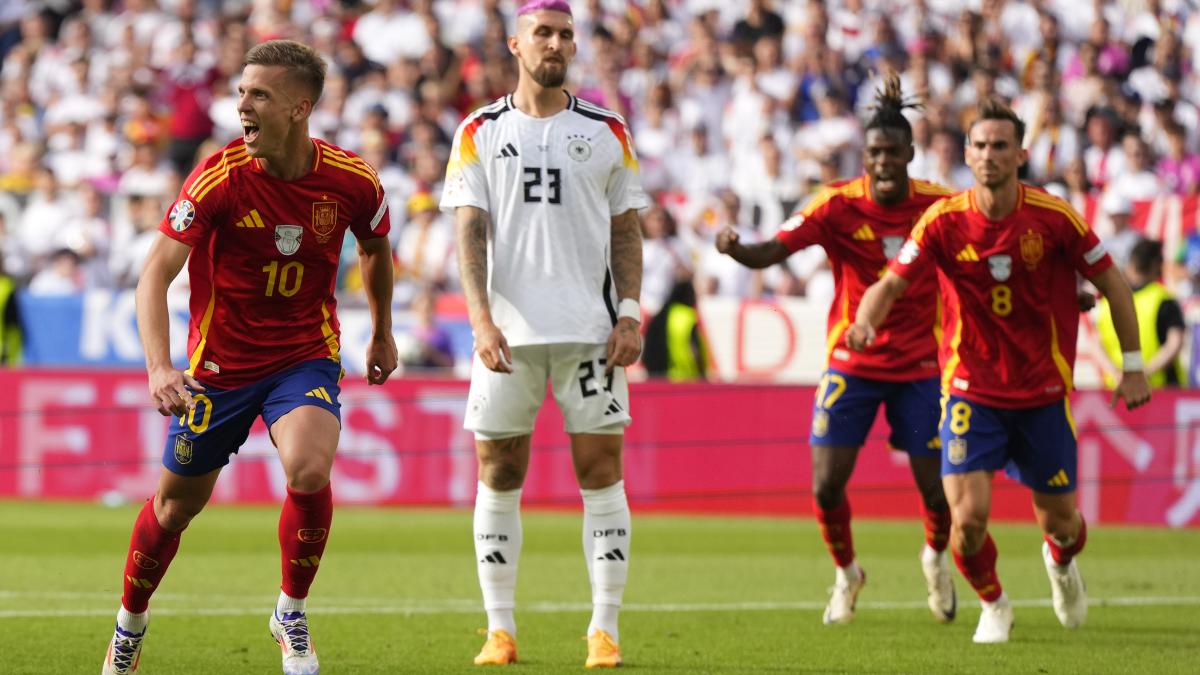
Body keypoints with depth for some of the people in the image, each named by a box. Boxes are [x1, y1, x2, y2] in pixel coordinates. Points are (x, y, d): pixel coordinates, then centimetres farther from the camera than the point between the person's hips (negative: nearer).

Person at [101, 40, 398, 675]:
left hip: (307, 355, 0)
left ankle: (291, 615, -2)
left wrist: (382, 334, 22)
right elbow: (156, 273, -24)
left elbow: (375, 249, 12)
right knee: (178, 500, 9)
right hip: (219, 359, 0)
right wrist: (159, 368, -38)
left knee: (309, 471, -26)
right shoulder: (219, 177, -20)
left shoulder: (352, 181, -12)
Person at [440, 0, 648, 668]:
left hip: (591, 329, 0)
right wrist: (482, 319, -12)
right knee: (498, 476, 2)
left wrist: (630, 313, -2)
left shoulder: (608, 132, 9)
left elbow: (626, 231, 11)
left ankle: (605, 630, -1)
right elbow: (470, 231, 0)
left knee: (602, 473, -4)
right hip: (508, 330, 0)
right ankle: (500, 629, 9)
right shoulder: (481, 133, 6)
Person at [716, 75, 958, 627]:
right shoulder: (838, 206, -12)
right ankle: (846, 573, 22)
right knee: (826, 486, -8)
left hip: (918, 367, 1)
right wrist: (735, 248, -43)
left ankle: (936, 557, 34)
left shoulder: (938, 205, -7)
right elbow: (771, 251, -22)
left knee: (936, 489, -2)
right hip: (852, 365, -1)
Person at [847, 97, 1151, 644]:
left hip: (1043, 391, 1)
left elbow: (1111, 282, 0)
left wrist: (1133, 366, -1)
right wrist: (865, 321, -38)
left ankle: (1061, 563, 47)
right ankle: (993, 604, 17)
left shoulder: (1053, 218, -11)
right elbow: (892, 283, -15)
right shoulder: (943, 221, -11)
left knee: (1059, 522, 7)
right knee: (968, 516, -15)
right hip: (971, 388, -1)